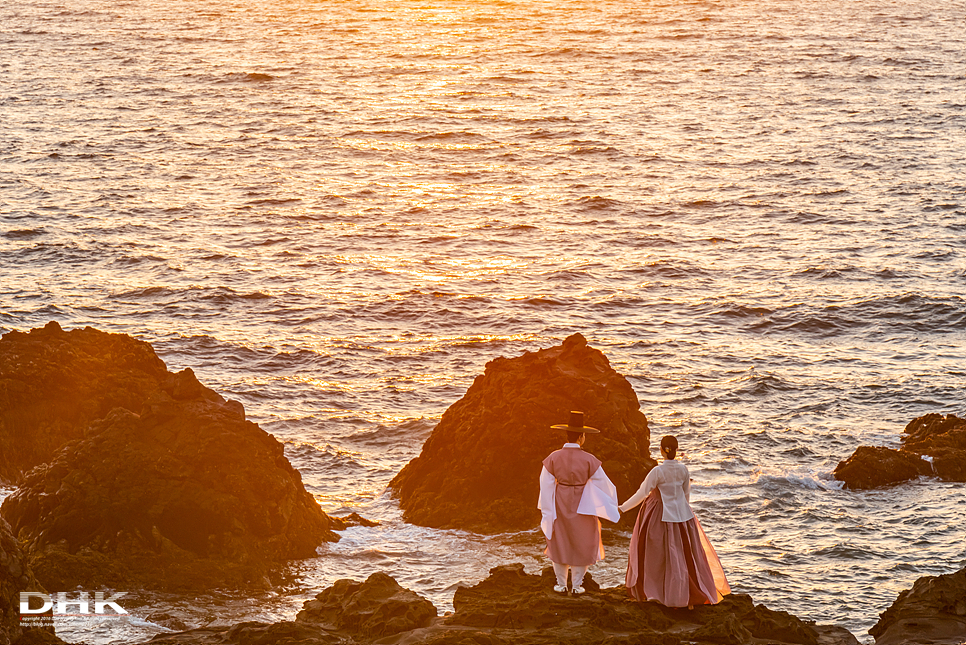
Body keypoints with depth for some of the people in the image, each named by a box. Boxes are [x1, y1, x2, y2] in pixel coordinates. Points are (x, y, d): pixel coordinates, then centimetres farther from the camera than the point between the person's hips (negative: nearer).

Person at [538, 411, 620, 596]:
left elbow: (546, 486, -9)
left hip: (559, 505, 2)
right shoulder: (589, 460, -16)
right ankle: (576, 586, 18)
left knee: (559, 544, 16)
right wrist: (613, 505, 8)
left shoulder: (553, 458, -11)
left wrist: (546, 512, -1)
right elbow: (604, 484, -8)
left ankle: (562, 585, 21)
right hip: (582, 507, -1)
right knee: (581, 545, 14)